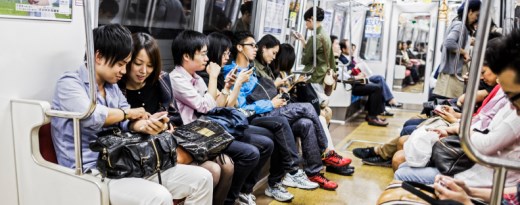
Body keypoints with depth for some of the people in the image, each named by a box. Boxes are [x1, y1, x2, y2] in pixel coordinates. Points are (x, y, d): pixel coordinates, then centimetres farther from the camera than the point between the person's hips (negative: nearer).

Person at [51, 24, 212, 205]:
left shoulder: (112, 87, 17)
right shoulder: (69, 83, -7)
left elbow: (127, 123, 7)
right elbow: (89, 116, -27)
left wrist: (144, 126, -18)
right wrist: (128, 113, -9)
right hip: (91, 172, -8)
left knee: (202, 178, -2)